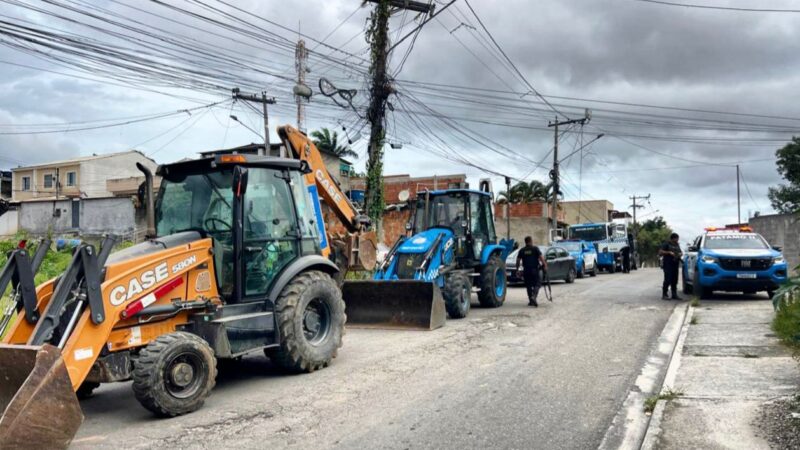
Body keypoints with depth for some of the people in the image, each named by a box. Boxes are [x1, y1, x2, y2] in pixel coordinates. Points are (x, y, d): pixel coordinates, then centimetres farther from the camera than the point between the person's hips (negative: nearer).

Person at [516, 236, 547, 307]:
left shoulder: (522, 250, 8)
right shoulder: (535, 248, 0)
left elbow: (518, 260, 8)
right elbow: (541, 257, -10)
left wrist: (517, 269, 15)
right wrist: (545, 265, -5)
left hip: (526, 270, 3)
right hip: (534, 269, -3)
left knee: (528, 286, 11)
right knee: (537, 284, 5)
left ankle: (531, 301, 11)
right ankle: (533, 296, -18)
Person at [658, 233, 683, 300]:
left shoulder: (677, 245, 19)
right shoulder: (666, 244, -2)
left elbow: (680, 252, 28)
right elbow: (660, 252, -10)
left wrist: (680, 253, 5)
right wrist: (669, 252, -19)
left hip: (675, 265, 7)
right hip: (668, 265, -7)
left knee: (674, 280, 6)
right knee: (668, 280, -11)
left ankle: (674, 295, 12)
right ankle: (664, 295, -7)